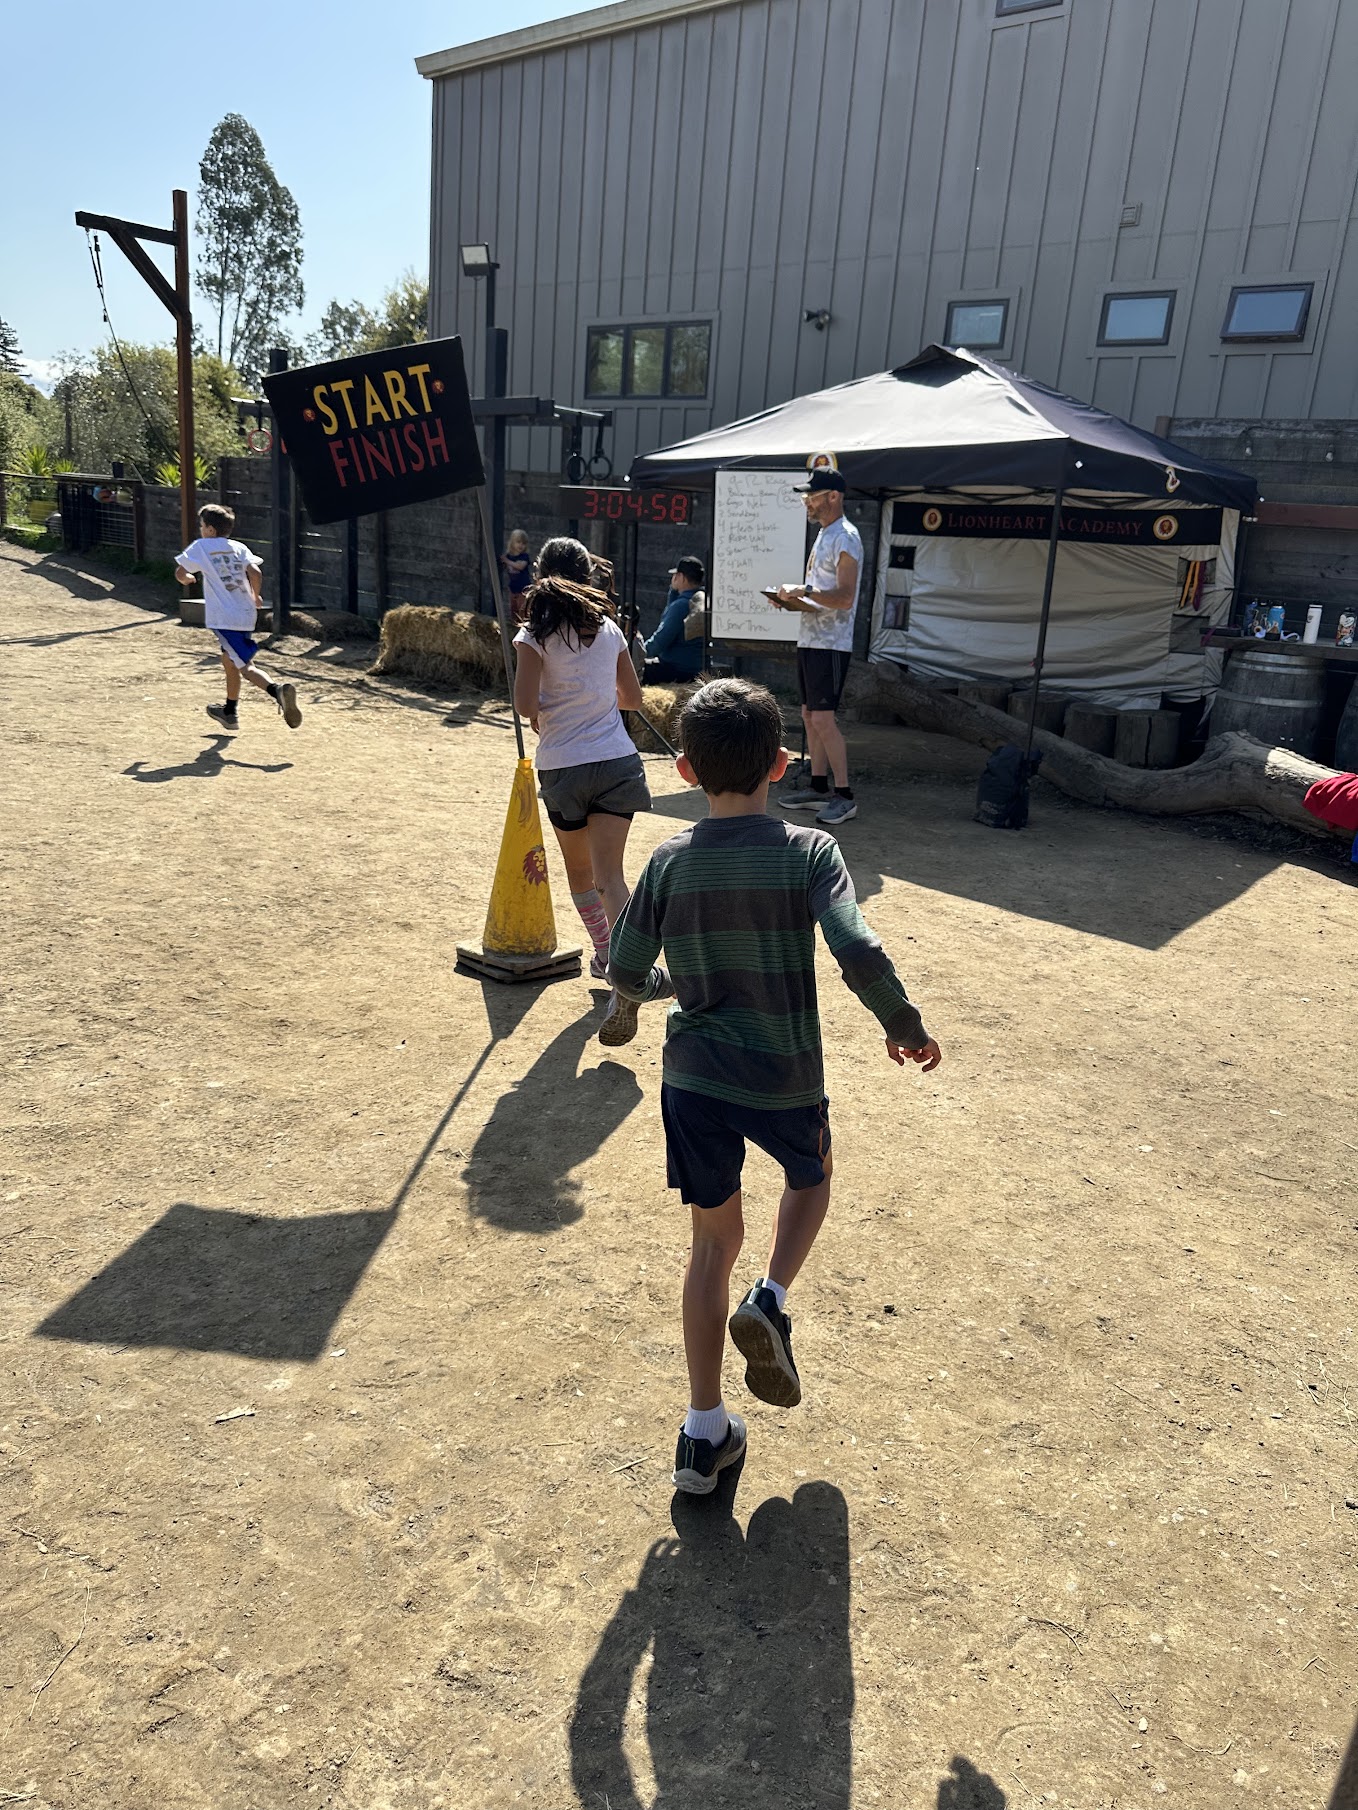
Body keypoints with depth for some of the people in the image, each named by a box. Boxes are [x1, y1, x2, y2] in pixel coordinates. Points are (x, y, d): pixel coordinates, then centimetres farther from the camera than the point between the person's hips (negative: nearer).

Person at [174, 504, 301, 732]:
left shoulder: (201, 546, 1)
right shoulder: (239, 547, 10)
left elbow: (180, 572, 1)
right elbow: (255, 572, -5)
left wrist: (187, 578, 24)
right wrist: (255, 596, 9)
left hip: (224, 618, -6)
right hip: (246, 614, 6)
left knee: (246, 666, -12)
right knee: (228, 659, 24)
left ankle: (277, 691, -39)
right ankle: (230, 712, 36)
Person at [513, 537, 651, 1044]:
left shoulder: (535, 635, -5)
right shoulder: (609, 629, 7)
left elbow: (526, 703, -16)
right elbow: (633, 697, 16)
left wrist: (540, 721, 6)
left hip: (562, 766, -2)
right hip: (617, 762, 2)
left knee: (580, 870, 20)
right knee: (608, 874, -7)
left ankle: (604, 953, 32)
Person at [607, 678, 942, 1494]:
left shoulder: (670, 861, -6)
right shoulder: (809, 851, -14)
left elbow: (626, 973, -2)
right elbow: (860, 955, -24)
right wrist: (905, 1026, -7)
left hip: (694, 1079, 2)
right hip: (786, 1082, -2)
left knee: (715, 1240, 16)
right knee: (811, 1178, 31)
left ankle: (706, 1433, 22)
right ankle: (771, 1303, 7)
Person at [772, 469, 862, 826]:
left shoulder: (845, 537, -13)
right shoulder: (823, 534, 18)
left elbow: (844, 598, -21)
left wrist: (804, 591, -23)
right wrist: (794, 596, 8)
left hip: (830, 644, -10)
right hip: (810, 639, 10)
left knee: (823, 717, -12)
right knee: (810, 715, 12)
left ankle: (845, 796, -6)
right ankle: (818, 788, 20)